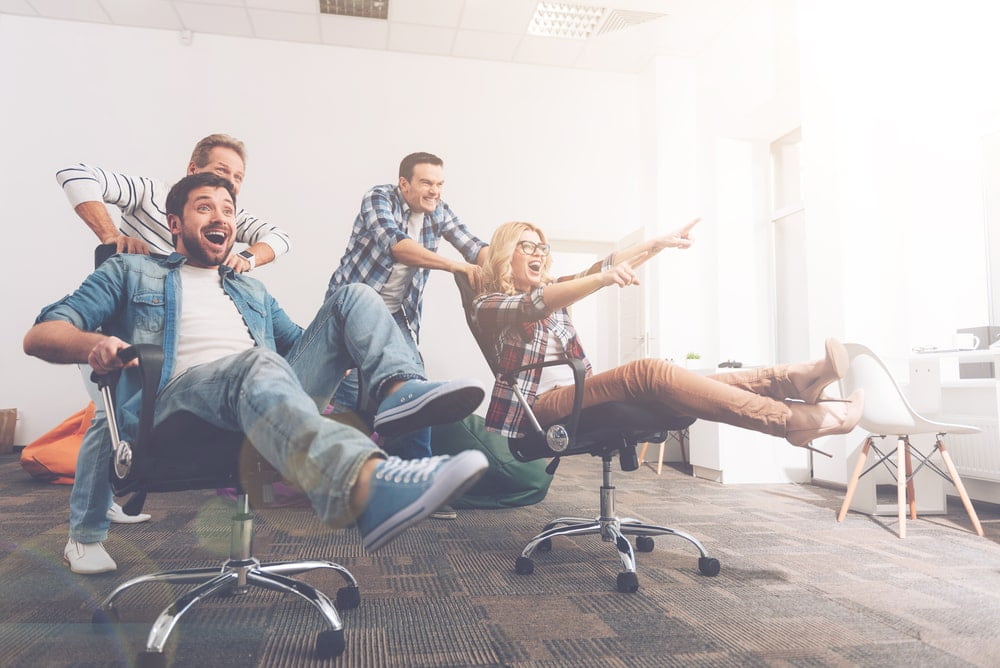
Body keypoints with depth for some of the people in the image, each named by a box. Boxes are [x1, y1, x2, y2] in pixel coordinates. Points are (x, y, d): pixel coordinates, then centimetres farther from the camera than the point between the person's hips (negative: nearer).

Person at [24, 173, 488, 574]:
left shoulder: (252, 290, 35)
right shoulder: (132, 272, 23)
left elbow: (302, 345, 34)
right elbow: (40, 335, 12)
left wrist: (350, 349, 11)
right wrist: (94, 343, -13)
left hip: (275, 399, 5)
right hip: (179, 402, -5)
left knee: (353, 297, -5)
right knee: (259, 363, -39)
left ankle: (399, 387, -36)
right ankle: (367, 484, -68)